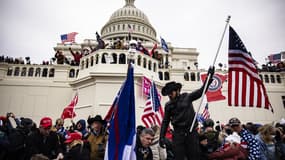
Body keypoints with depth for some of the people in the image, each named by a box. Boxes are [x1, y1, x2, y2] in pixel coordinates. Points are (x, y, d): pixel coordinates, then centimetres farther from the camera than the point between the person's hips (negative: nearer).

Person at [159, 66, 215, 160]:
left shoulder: (187, 97, 3)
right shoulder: (168, 105, 8)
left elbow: (201, 91, 0)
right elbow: (165, 122, 11)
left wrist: (209, 77, -8)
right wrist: (162, 137, 3)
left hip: (192, 132, -1)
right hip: (178, 133, 1)